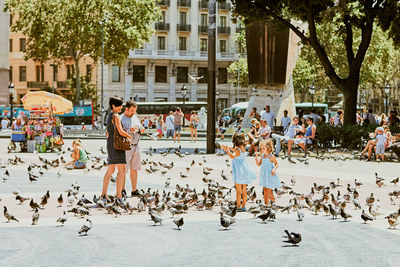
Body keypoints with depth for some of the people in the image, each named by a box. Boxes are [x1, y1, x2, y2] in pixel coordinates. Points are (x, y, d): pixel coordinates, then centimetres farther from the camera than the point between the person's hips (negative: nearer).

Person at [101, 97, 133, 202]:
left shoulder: (108, 116, 17)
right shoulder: (115, 116, -12)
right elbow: (121, 132, -19)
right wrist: (129, 136, -1)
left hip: (110, 143, 10)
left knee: (110, 170, 14)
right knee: (121, 170, -11)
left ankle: (104, 194, 15)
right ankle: (119, 195, -17)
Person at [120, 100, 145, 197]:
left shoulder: (134, 117, 10)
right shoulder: (121, 119, -12)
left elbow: (140, 127, 20)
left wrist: (141, 129, -4)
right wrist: (129, 131, -32)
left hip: (135, 147, 7)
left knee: (134, 169, 9)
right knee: (123, 170, -1)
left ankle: (134, 190, 13)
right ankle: (122, 190, 8)